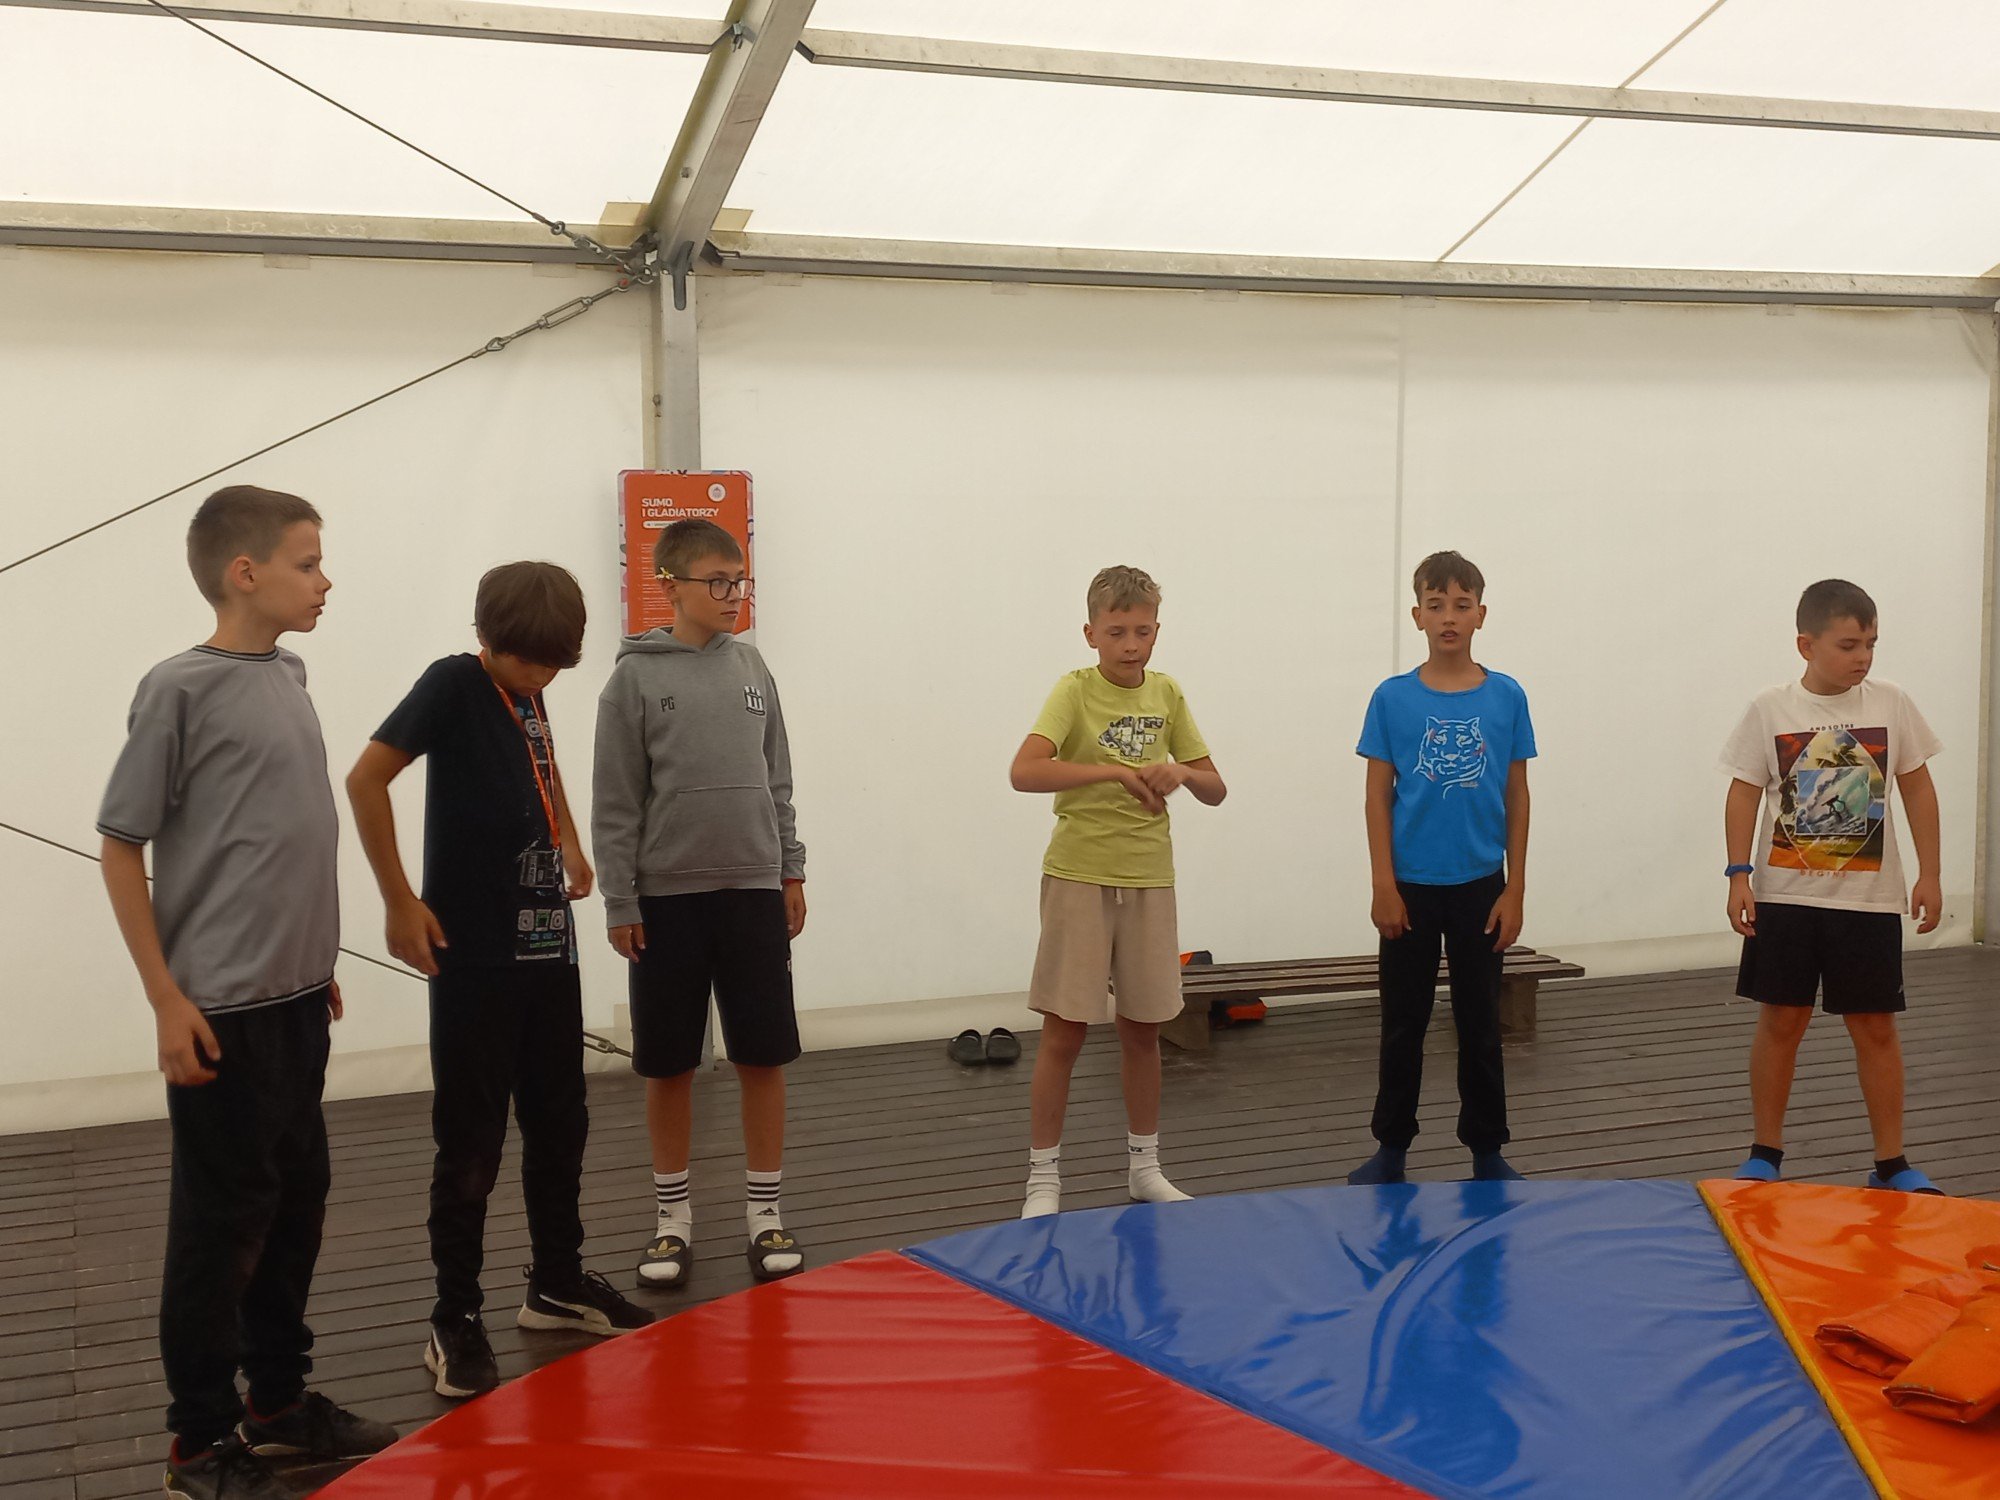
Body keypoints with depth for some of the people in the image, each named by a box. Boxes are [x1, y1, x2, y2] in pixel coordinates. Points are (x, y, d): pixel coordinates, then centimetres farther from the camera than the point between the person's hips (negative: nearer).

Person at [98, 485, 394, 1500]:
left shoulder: (287, 676, 8)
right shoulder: (182, 688, -12)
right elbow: (120, 846, -10)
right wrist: (167, 1000, -13)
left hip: (296, 997, 7)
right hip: (222, 1009, -7)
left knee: (296, 1198, 15)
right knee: (221, 1219, 2)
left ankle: (279, 1401, 29)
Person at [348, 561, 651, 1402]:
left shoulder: (529, 695, 9)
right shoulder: (454, 684, -11)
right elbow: (365, 780, -18)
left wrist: (570, 845, 17)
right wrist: (400, 901, -18)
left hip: (549, 948, 7)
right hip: (475, 957, -7)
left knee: (559, 1124, 15)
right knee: (470, 1144, -1)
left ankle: (558, 1284, 29)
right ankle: (454, 1324, 10)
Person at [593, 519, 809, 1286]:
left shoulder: (751, 666, 7)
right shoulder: (637, 676, -4)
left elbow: (776, 779, 12)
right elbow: (616, 801, -4)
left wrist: (791, 870, 8)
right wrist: (620, 901, -7)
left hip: (753, 888, 3)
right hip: (667, 895, -3)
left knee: (765, 1053, 5)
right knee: (668, 1062, 7)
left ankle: (765, 1208, 17)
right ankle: (673, 1214, 20)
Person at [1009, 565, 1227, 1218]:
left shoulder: (1167, 694, 6)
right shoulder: (1076, 690, -8)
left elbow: (1216, 790, 9)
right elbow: (1024, 772, -24)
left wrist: (1181, 772, -13)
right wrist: (1116, 772, -30)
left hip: (1148, 878, 4)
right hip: (1080, 876, -4)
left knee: (1142, 1028, 13)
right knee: (1064, 1030, -1)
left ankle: (1144, 1166, 27)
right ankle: (1043, 1179, 9)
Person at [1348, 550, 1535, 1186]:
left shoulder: (1507, 697, -1)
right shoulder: (1392, 698, -3)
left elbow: (1517, 797, 2)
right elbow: (1378, 795, -1)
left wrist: (1514, 890, -1)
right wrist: (1383, 885, -7)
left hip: (1480, 887, 1)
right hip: (1412, 888, 0)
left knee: (1480, 1022, 9)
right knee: (1403, 1024, 9)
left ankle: (1487, 1150, 20)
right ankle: (1391, 1147, 21)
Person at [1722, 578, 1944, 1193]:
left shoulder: (1891, 703, -2)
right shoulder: (1770, 709, -6)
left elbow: (1918, 789, 5)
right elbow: (1744, 794, -1)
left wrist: (1928, 875, 2)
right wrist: (1739, 874, -9)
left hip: (1869, 899, 1)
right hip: (1785, 896, -1)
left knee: (1875, 1026, 5)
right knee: (1780, 1021, 7)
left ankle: (1891, 1163, 15)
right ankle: (1765, 1153, 19)